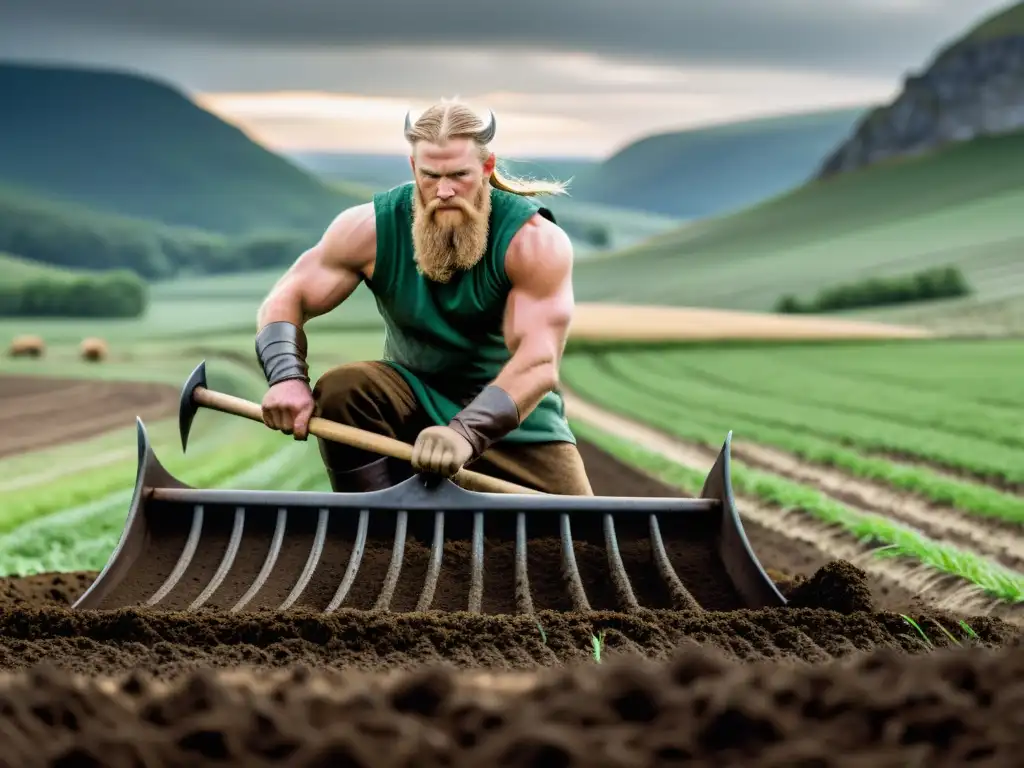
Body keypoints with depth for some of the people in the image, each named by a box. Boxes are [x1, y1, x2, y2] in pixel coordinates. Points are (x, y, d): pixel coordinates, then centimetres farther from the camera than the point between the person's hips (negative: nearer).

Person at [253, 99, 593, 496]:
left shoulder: (533, 240, -22)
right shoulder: (373, 228, -13)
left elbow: (539, 363, -33)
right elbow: (285, 300, -7)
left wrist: (465, 433, -50)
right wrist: (287, 377, -30)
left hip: (516, 418, -1)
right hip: (412, 402, 2)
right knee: (339, 392, -28)